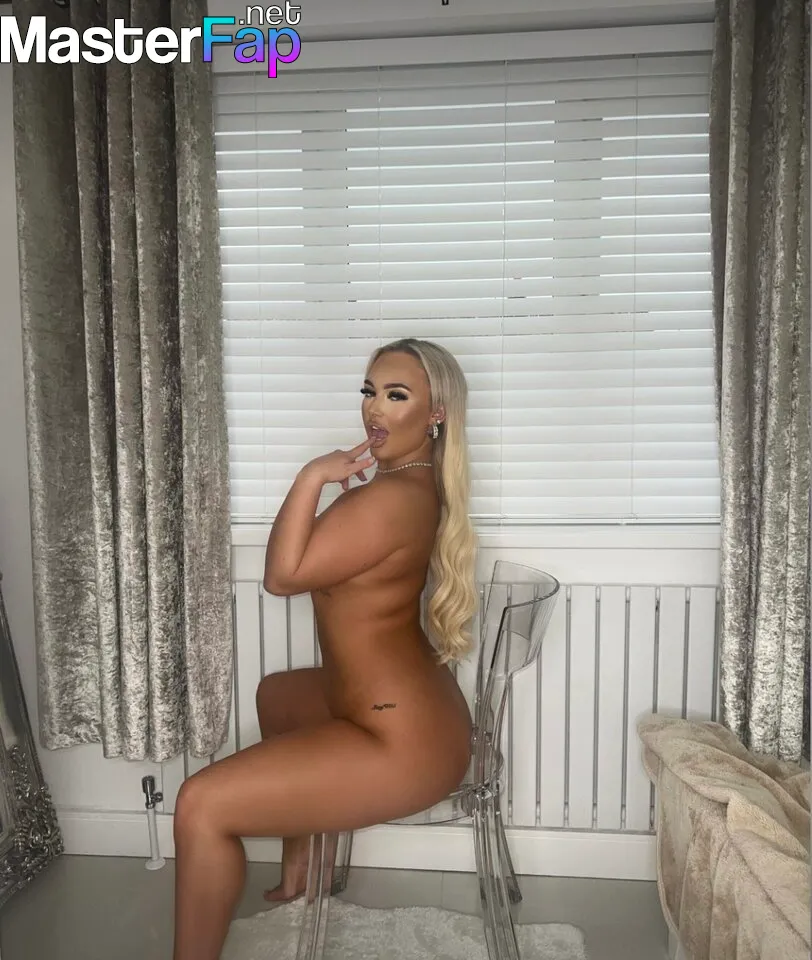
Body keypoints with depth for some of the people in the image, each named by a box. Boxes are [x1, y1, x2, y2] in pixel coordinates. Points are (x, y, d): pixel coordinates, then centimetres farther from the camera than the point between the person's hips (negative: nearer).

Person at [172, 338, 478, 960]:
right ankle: (298, 872, 45)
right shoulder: (413, 482, 6)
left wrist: (313, 476, -20)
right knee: (276, 695, 34)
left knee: (201, 807, -13)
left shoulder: (394, 497, -26)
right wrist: (331, 479, 7)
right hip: (406, 705, 11)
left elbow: (283, 575, -21)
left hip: (405, 746, -11)